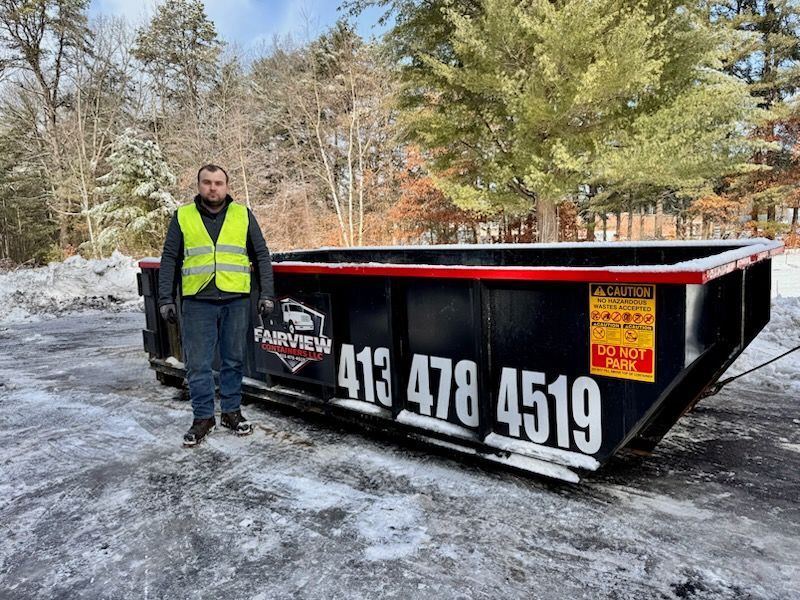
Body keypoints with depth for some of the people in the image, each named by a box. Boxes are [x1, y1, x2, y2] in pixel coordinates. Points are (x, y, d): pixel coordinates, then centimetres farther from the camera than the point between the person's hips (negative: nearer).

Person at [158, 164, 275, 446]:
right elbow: (169, 260, 8)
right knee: (197, 363, 3)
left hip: (236, 300, 0)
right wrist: (165, 298, 2)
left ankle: (231, 411, 23)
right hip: (197, 301, 0)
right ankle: (203, 416, 17)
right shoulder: (183, 216, 7)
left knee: (233, 360, 9)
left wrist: (267, 293, 0)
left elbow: (261, 255, 8)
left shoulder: (243, 215, 8)